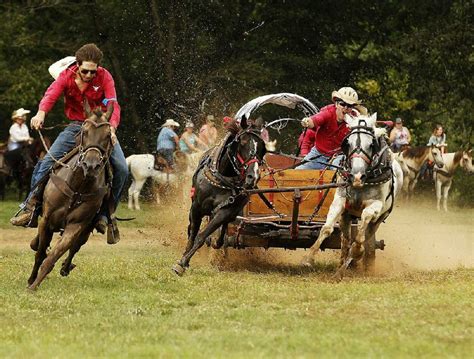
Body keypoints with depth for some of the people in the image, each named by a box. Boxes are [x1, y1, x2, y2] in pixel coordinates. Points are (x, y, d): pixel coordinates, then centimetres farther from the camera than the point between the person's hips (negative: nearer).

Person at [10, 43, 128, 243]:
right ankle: (31, 207, -10)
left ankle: (106, 213, -5)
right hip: (76, 126, 1)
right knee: (48, 161, -16)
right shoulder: (67, 77, -10)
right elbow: (52, 94, -29)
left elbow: (113, 105, -23)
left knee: (121, 168, -18)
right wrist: (41, 113, -51)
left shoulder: (104, 77, -13)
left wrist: (111, 128, -44)